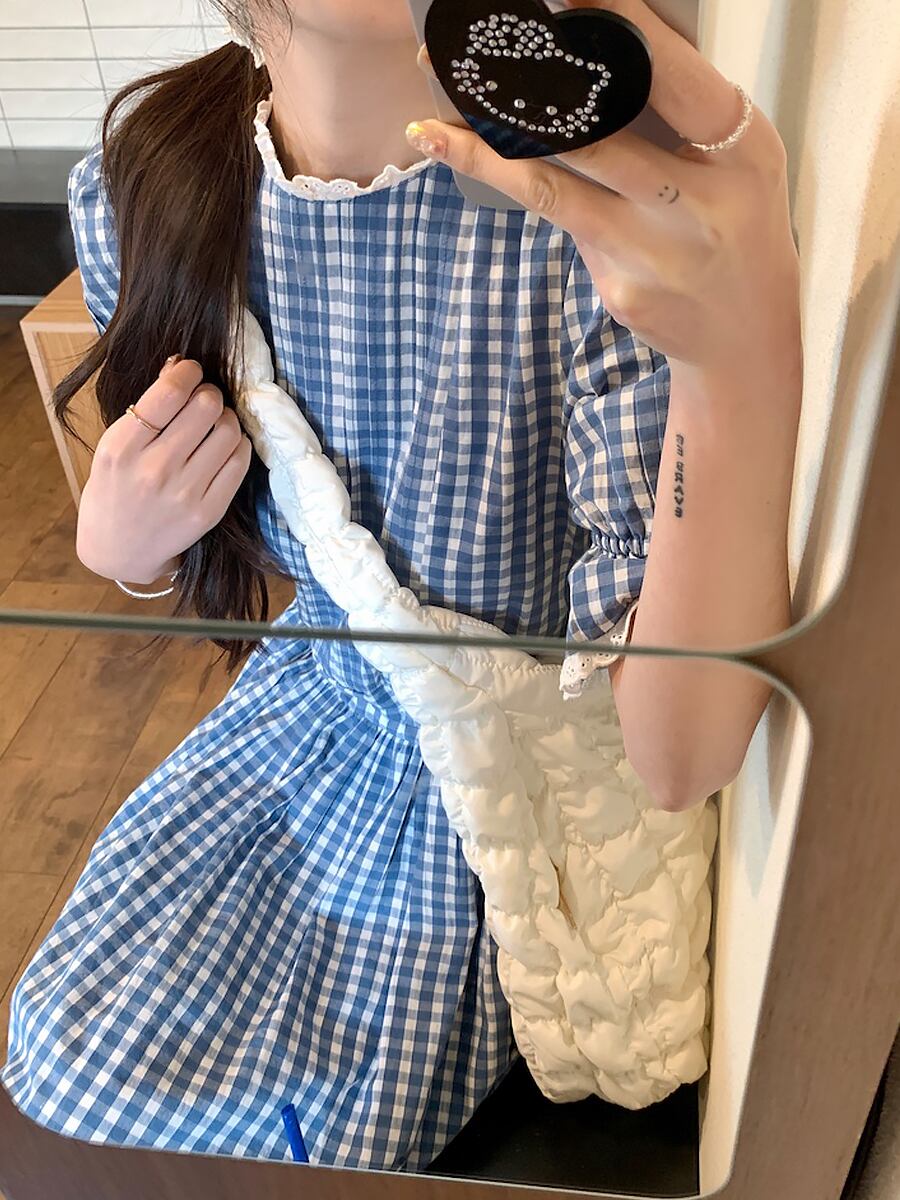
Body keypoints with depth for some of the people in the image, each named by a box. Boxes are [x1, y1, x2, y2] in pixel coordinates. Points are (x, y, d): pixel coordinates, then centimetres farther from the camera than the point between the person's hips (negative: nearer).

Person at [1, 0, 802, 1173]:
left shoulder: (601, 216, -31)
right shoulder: (138, 187, -13)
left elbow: (681, 758, -34)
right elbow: (193, 542, 5)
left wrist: (751, 360, -49)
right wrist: (116, 540, -19)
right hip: (321, 697, 4)